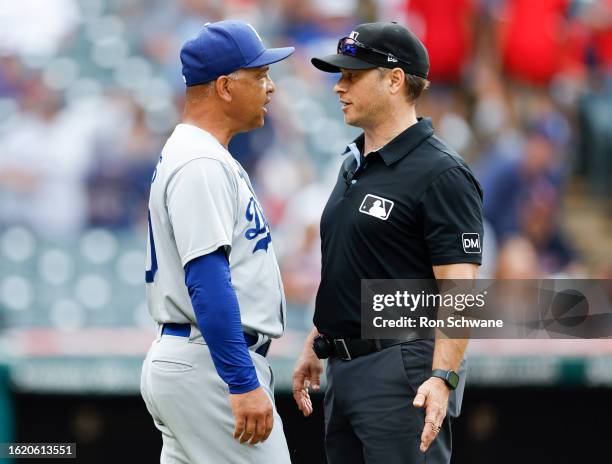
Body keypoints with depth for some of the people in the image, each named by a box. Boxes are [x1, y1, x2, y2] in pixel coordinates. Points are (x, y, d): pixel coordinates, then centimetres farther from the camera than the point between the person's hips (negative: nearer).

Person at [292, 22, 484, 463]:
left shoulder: (441, 174, -13)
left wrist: (443, 379, -27)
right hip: (345, 370, 9)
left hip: (404, 376, -9)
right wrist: (315, 345, 22)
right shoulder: (354, 165, 15)